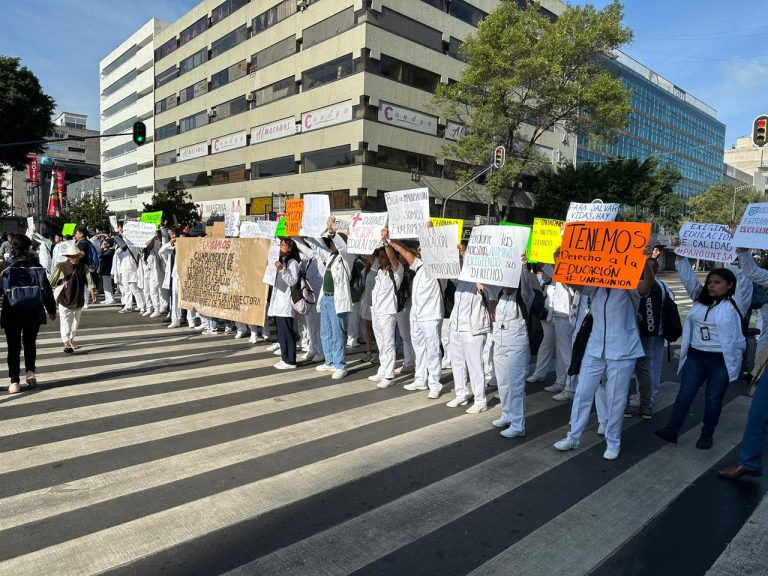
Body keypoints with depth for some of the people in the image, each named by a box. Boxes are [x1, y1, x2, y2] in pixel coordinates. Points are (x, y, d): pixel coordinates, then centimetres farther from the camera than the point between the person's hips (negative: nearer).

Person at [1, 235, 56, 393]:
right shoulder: (36, 266, -1)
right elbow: (46, 288, 2)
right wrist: (51, 309, 12)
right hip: (33, 311, 1)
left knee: (13, 346, 8)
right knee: (30, 342, 18)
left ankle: (15, 381, 6)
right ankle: (30, 371, 1)